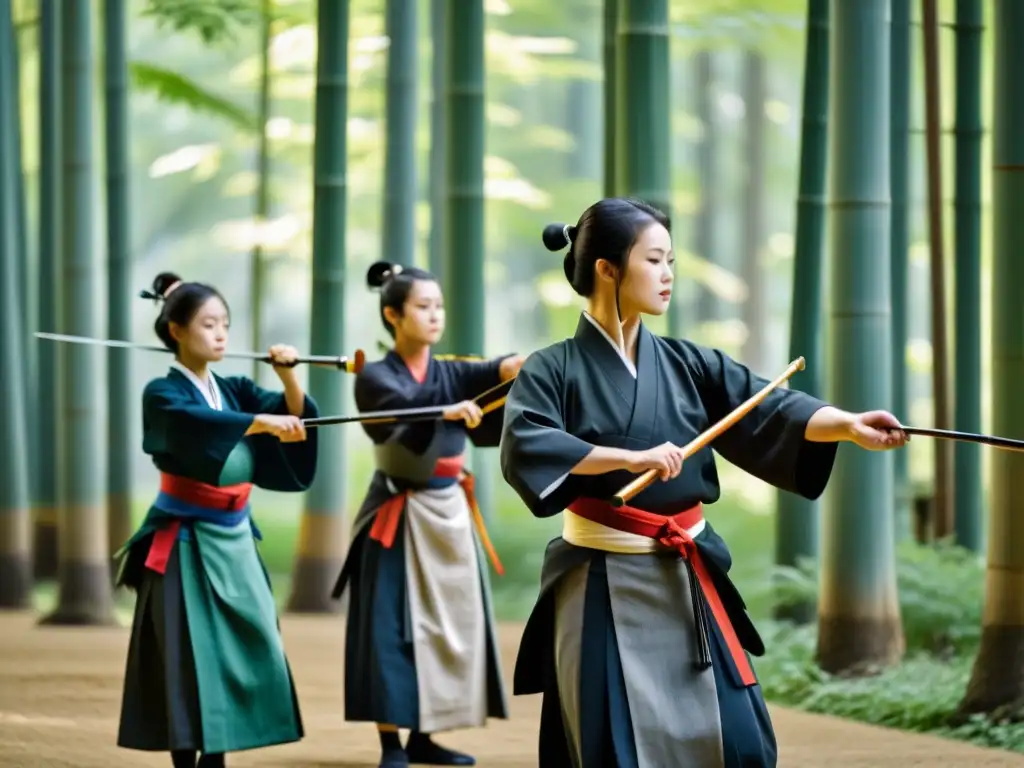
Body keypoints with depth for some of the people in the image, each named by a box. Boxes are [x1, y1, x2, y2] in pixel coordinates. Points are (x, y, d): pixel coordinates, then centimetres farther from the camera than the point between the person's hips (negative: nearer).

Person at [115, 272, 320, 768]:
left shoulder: (234, 389, 9)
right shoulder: (163, 394, -10)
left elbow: (294, 413, -3)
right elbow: (202, 424, -30)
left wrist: (287, 373, -21)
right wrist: (263, 420, -43)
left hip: (233, 537, 6)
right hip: (187, 540, -6)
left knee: (242, 650, 5)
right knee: (188, 656, -6)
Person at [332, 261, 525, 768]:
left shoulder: (450, 373, 8)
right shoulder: (375, 378, -5)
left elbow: (487, 374, -13)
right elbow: (408, 403, -27)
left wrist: (523, 363, -36)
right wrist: (449, 409, -46)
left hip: (449, 512, 6)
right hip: (399, 515, -6)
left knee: (449, 621, 6)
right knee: (394, 623, -8)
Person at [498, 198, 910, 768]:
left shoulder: (687, 364, 7)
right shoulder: (554, 371, -5)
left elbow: (770, 413, -4)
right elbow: (524, 448, -22)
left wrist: (848, 424, -22)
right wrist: (631, 456, -28)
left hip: (687, 580, 4)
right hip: (603, 589, -4)